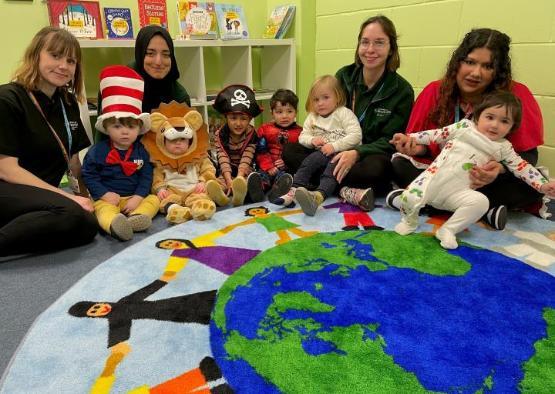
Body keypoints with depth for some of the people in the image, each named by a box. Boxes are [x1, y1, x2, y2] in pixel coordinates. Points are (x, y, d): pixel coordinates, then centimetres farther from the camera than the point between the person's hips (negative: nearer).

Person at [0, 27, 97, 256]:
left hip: (42, 198, 7)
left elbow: (73, 160, 17)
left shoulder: (67, 104, 14)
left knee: (87, 226, -27)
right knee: (71, 214, -35)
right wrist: (68, 198, -18)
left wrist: (85, 195, 1)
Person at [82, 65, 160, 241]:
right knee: (104, 208, -32)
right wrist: (104, 194, -11)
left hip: (135, 197, 4)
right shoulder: (98, 150, 0)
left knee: (153, 200, -16)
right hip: (108, 198, -3)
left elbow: (146, 177, 1)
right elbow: (88, 175, 1)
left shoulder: (141, 151, 5)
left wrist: (138, 197, -13)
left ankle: (136, 217, -45)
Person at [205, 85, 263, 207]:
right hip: (227, 173, 1)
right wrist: (229, 180, -30)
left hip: (245, 172, -1)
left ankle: (239, 195, -67)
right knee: (212, 184, -31)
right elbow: (223, 160, -13)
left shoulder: (252, 134, -4)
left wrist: (239, 178, -31)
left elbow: (246, 160, -14)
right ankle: (220, 196, -64)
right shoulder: (220, 135, -2)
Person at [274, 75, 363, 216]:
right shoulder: (312, 117, 14)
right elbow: (302, 137, 14)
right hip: (322, 153, 6)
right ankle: (294, 190, -30)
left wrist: (334, 146, -21)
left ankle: (318, 196, -56)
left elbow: (356, 136, -14)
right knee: (309, 161, -23)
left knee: (332, 169, -32)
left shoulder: (344, 113, -3)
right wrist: (312, 140, -10)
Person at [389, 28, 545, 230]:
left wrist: (500, 168, -35)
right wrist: (418, 147, -25)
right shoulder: (435, 91, -8)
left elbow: (528, 155, -13)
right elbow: (421, 143, 0)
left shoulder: (516, 96, -14)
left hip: (488, 181, -1)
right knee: (400, 165, -20)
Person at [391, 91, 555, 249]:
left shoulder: (503, 148, 11)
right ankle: (409, 219, 11)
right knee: (411, 198, -25)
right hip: (433, 178, -1)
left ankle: (448, 230, -12)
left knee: (481, 201, -28)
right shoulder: (464, 126, 7)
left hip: (458, 192, 1)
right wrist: (409, 137, 5)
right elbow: (437, 134, 10)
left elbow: (522, 167, 14)